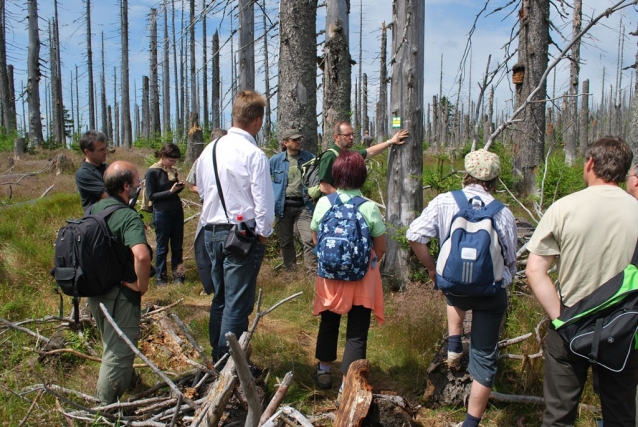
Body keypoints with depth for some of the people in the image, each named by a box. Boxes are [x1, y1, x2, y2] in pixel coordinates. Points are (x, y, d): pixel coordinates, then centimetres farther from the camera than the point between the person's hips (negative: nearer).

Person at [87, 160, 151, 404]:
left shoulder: (93, 210, 1)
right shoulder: (128, 217, -24)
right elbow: (141, 256, -40)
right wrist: (142, 285, -24)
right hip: (120, 293, -8)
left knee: (112, 343, 27)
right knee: (119, 350, 5)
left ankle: (126, 379, 50)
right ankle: (106, 409, 15)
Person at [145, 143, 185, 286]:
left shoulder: (172, 170, 7)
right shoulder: (152, 172, -10)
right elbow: (151, 195, -11)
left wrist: (179, 187, -4)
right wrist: (170, 191, -19)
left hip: (177, 211, 6)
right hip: (162, 213, -5)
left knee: (177, 246, 9)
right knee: (162, 247, 4)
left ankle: (178, 275, 18)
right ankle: (160, 278, 16)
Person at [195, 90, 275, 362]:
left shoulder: (209, 150, 6)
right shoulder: (254, 155, -15)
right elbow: (264, 200, -14)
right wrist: (263, 233, -1)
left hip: (211, 232, 7)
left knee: (220, 298, 19)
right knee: (238, 304, 1)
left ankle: (217, 357, 31)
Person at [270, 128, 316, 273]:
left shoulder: (309, 158, 0)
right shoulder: (276, 160, 0)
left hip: (303, 205, -1)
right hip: (283, 205, 1)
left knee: (309, 240, -11)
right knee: (285, 241, 11)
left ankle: (313, 273, -7)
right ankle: (290, 271, 24)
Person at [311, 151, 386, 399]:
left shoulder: (323, 204, -9)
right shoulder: (370, 208, -14)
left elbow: (316, 239, 3)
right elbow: (380, 248, -7)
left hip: (329, 274, 3)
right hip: (362, 278, -2)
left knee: (329, 323, 23)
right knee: (357, 331, 9)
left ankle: (324, 371, 39)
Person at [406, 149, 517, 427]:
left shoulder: (443, 202, -11)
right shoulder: (503, 213, -10)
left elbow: (414, 235, -13)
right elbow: (511, 260, 0)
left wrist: (432, 268, 2)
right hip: (492, 293, -1)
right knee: (484, 357, 13)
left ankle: (453, 345, 28)